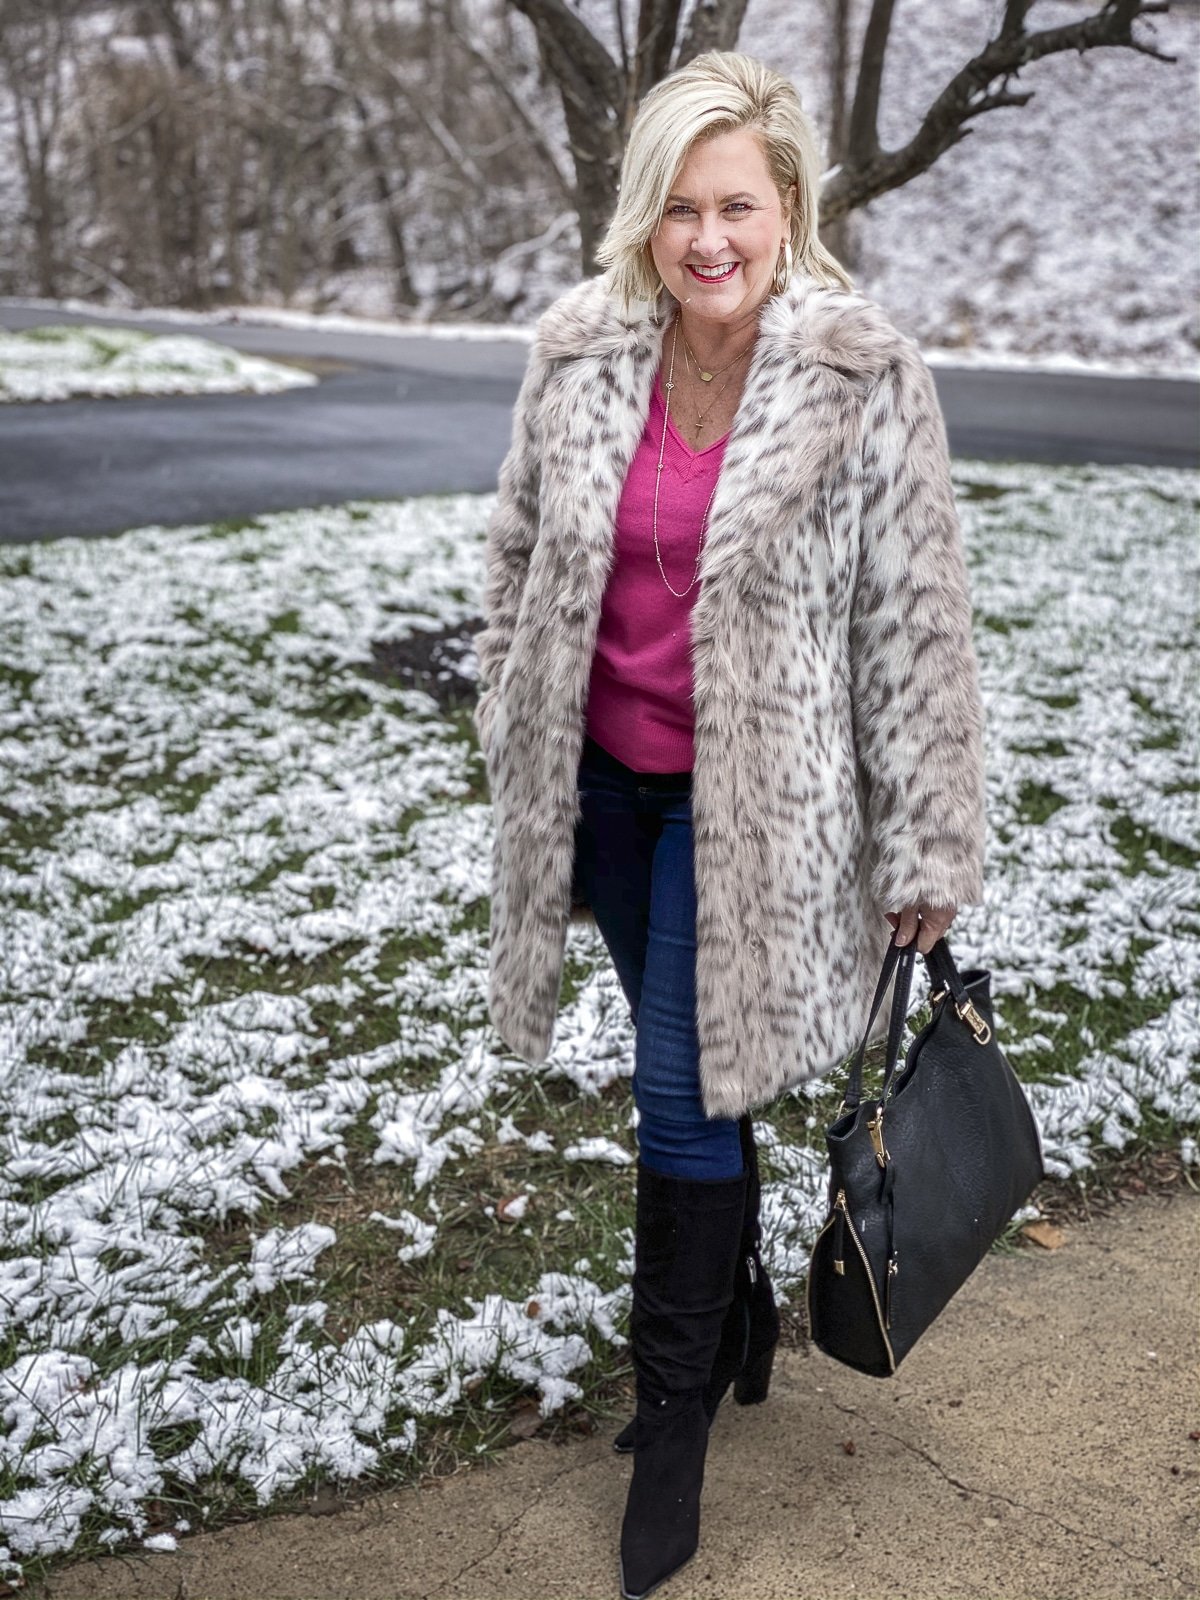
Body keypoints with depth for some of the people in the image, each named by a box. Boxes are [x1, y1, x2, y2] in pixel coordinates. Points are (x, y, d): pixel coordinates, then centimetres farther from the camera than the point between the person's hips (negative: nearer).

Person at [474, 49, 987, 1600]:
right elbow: (521, 556, 10)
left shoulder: (866, 382, -15)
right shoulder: (579, 354, -4)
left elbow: (915, 629, -11)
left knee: (685, 1093, -1)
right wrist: (511, 731, 14)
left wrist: (927, 855, -8)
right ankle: (735, 1304, 42)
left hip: (753, 799, -4)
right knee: (683, 1074, 17)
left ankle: (674, 1414, 19)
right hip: (603, 776, 4)